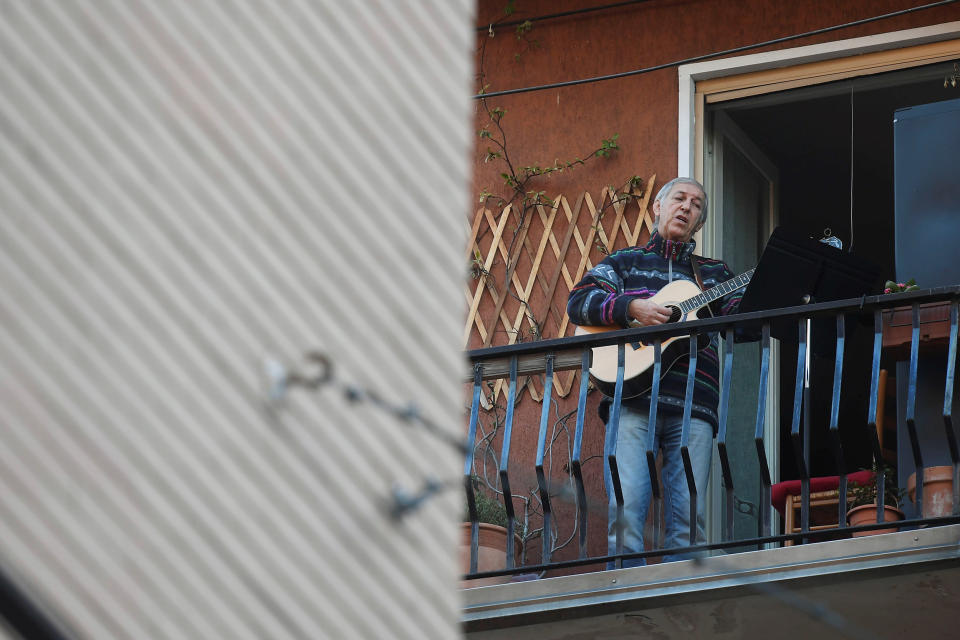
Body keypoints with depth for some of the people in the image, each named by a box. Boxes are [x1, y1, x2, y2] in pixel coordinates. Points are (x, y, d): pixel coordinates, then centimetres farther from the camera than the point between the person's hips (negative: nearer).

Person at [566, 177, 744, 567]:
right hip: (633, 400, -2)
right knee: (625, 509, -15)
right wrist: (631, 307, -10)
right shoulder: (625, 263, 20)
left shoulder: (713, 274, 24)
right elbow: (578, 303, 5)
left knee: (689, 518, -7)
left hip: (692, 406, 2)